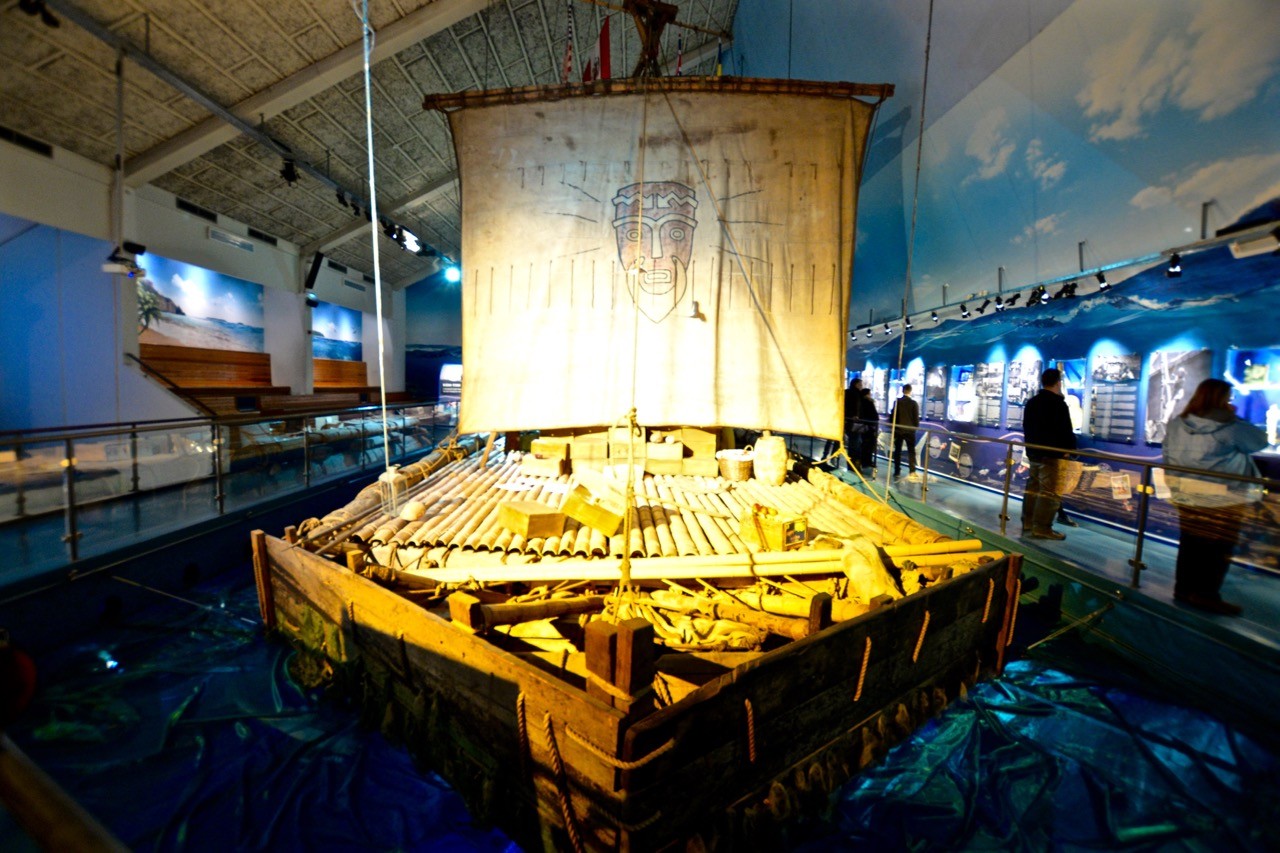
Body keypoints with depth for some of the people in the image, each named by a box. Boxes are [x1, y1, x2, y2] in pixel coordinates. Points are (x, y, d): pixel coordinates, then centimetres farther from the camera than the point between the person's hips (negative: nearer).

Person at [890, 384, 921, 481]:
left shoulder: (897, 401, -1)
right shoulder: (914, 403, -5)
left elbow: (892, 415, 1)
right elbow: (916, 418, -3)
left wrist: (892, 426, 9)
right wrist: (916, 427, 11)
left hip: (898, 429, 1)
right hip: (910, 430, -1)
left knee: (897, 450, 9)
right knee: (911, 451, 3)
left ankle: (897, 471, 10)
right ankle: (912, 472, -7)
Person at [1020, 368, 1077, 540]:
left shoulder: (1031, 402, 13)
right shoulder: (1059, 403, -12)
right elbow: (1066, 431, -13)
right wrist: (1071, 448, -2)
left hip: (1033, 451, 8)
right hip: (1051, 454, -8)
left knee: (1032, 487, 13)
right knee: (1049, 491, -6)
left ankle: (1028, 524, 17)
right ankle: (1042, 528, -5)